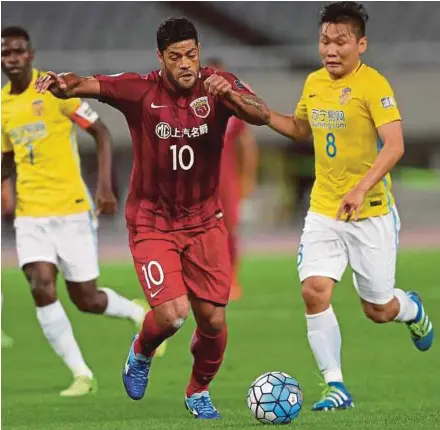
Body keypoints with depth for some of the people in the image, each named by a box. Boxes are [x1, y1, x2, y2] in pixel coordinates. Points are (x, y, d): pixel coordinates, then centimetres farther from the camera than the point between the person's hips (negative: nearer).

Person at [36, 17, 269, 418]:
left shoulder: (218, 86, -9)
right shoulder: (141, 91, -14)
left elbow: (261, 115, -24)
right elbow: (89, 85, -27)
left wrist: (230, 95, -44)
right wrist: (63, 84, -49)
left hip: (204, 220, 2)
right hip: (152, 222, -2)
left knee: (213, 320, 1)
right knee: (171, 314, -17)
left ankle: (199, 392, 30)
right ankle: (141, 353, 19)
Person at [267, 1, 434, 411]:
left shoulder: (373, 85, -16)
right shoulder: (314, 83, 5)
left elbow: (394, 145, -25)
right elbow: (300, 128, 24)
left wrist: (361, 189, -37)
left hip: (371, 213, -5)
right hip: (323, 211, 5)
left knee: (378, 311, 6)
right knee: (314, 292, -13)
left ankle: (412, 309, 43)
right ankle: (336, 387, -5)